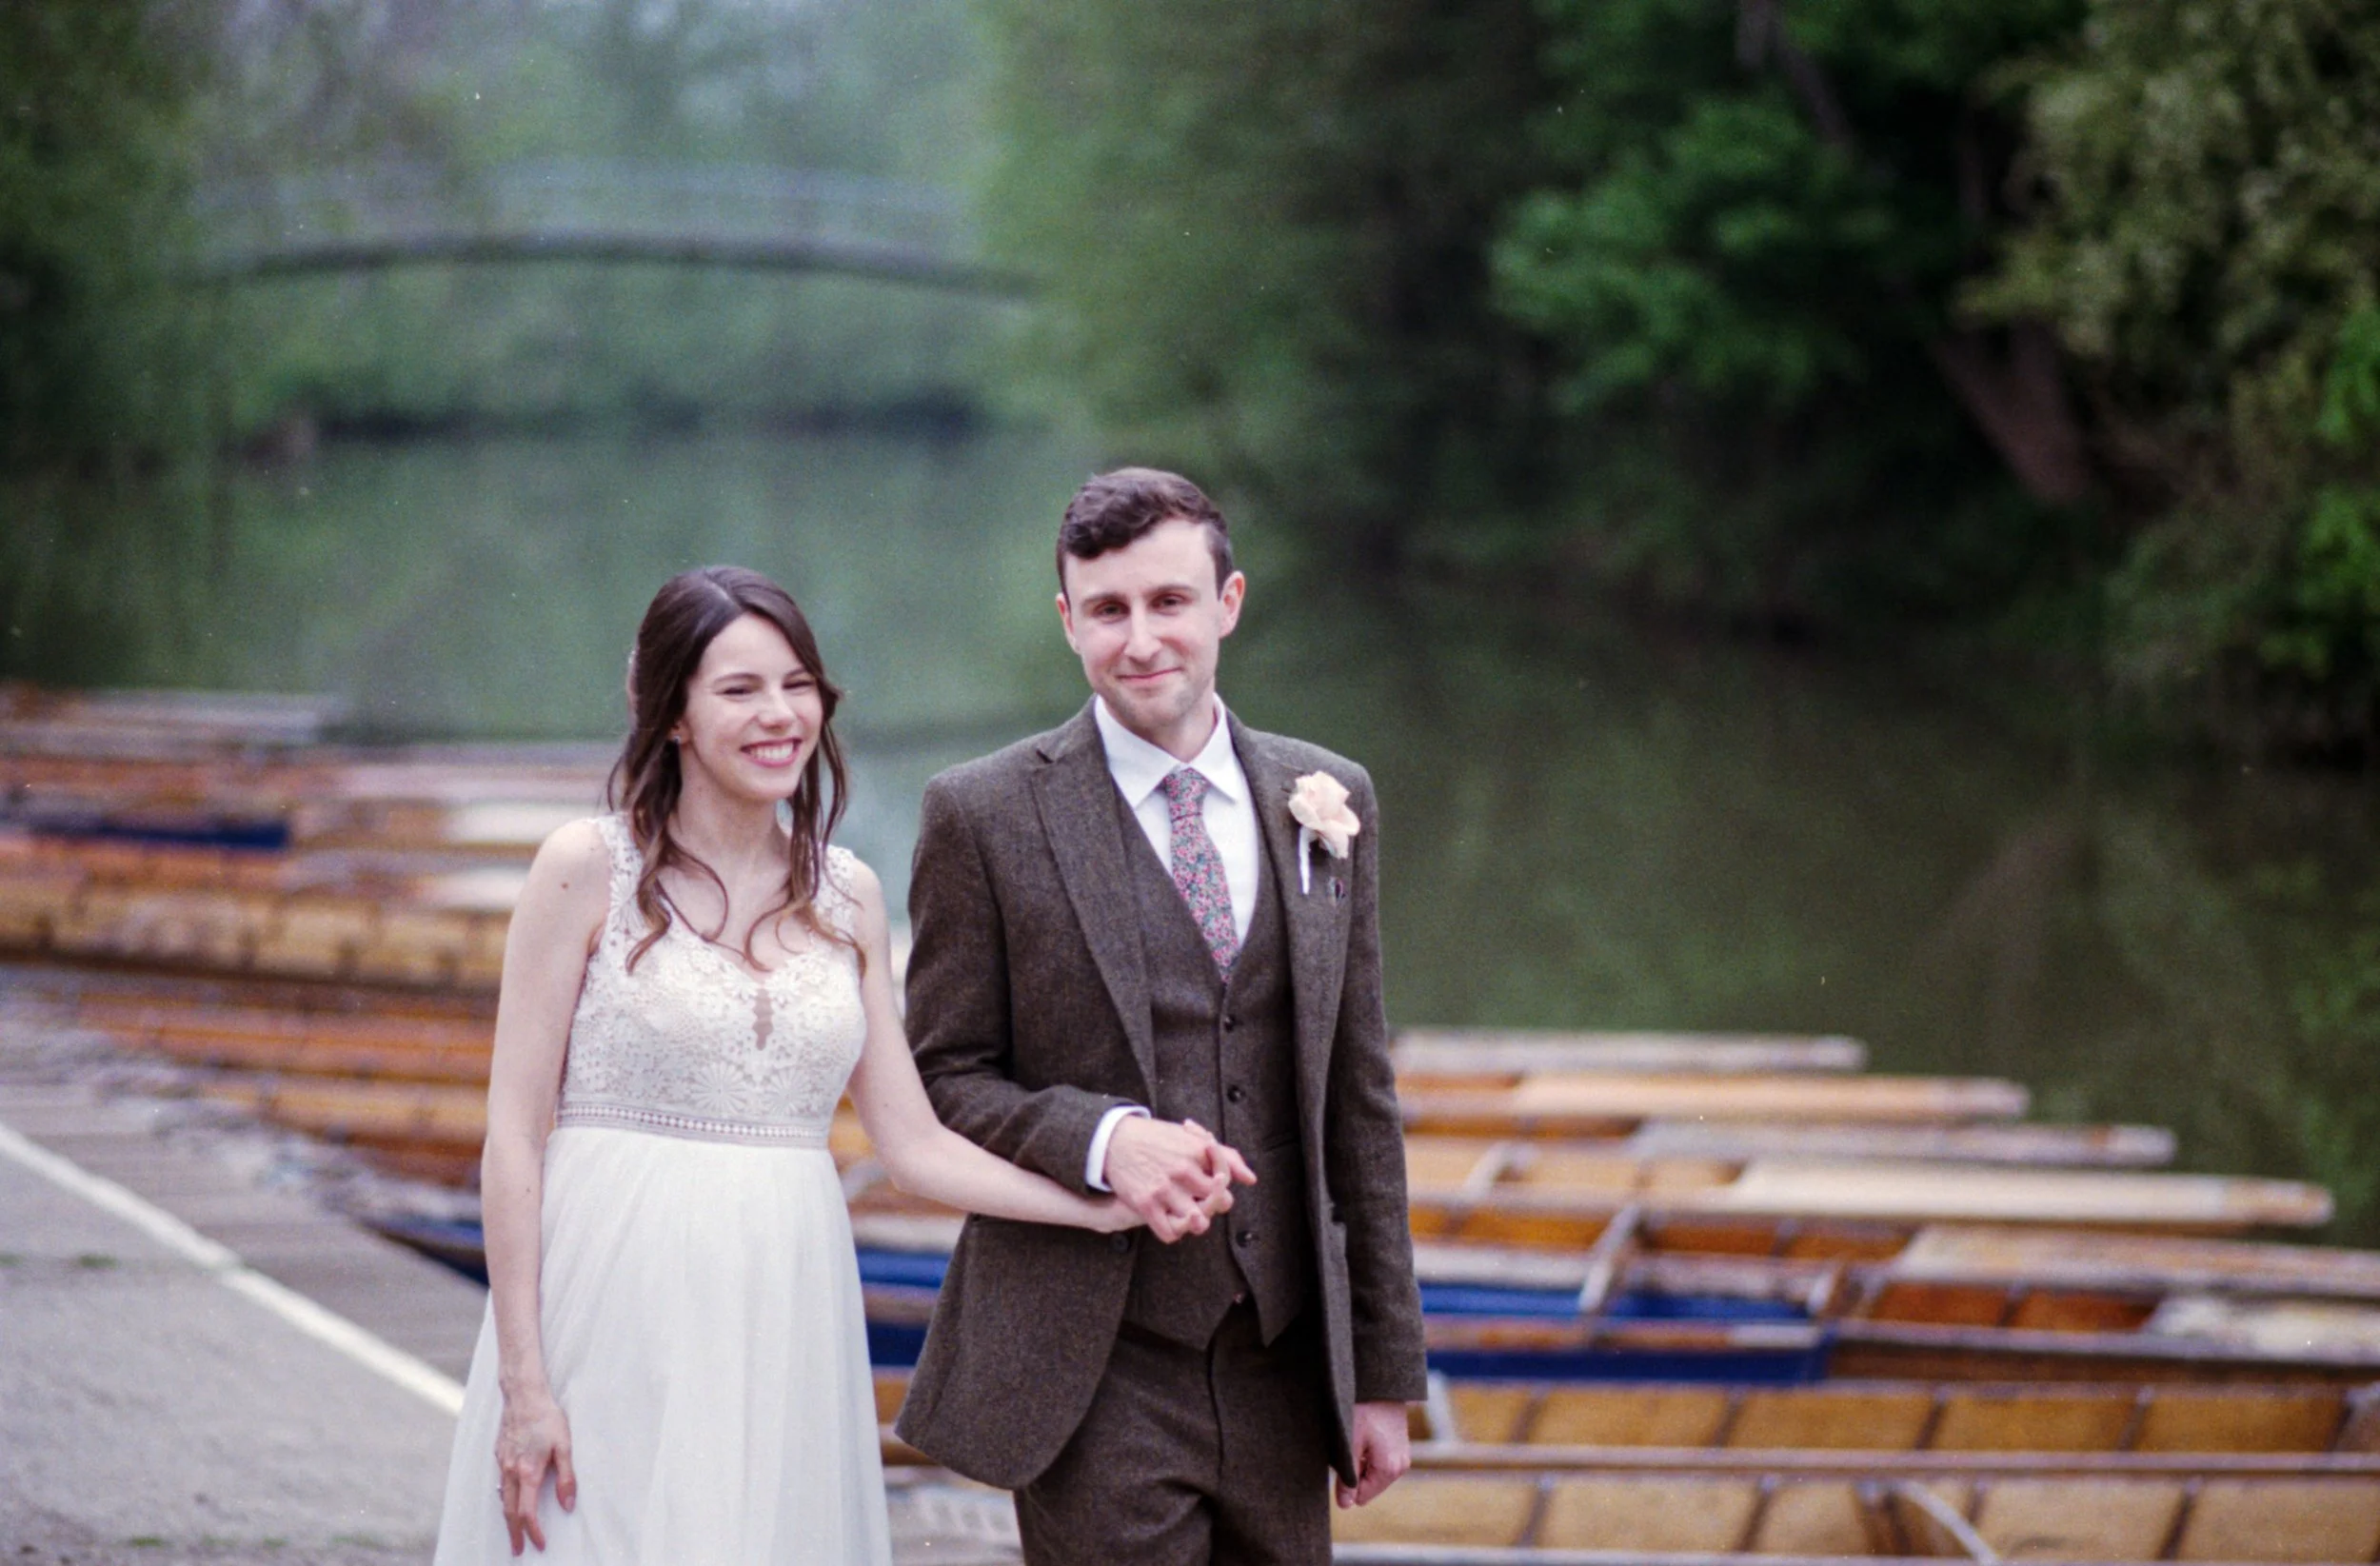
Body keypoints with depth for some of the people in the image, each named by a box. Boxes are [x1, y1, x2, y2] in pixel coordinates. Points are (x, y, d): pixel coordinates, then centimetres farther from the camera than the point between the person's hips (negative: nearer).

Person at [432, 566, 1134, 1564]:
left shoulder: (847, 897, 10)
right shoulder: (590, 871, -3)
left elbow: (912, 1143, 11)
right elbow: (514, 1135, -5)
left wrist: (1107, 1207, -1)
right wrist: (524, 1385, -11)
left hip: (785, 1319, 4)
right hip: (618, 1303, -4)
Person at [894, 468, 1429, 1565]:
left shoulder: (1326, 801, 9)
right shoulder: (985, 815, -3)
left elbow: (1358, 1095, 11)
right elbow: (943, 1080, 0)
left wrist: (1384, 1372, 10)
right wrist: (1104, 1138, -20)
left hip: (1282, 1371, 4)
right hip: (1096, 1381, -4)